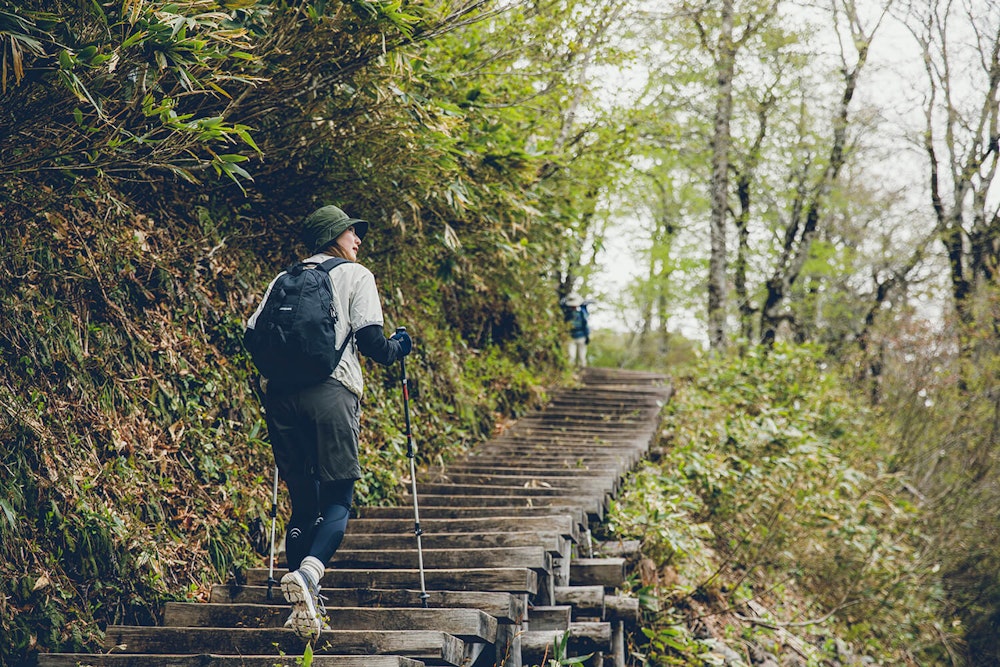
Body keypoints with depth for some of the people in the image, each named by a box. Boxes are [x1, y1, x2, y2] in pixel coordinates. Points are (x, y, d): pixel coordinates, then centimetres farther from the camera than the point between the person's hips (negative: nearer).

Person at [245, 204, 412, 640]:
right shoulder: (355, 275, 7)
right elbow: (371, 341, -3)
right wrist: (399, 347, 18)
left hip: (282, 395, 5)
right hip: (331, 393, -5)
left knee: (303, 502, 11)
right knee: (338, 498, -3)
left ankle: (304, 604, 6)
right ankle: (308, 572, -30)